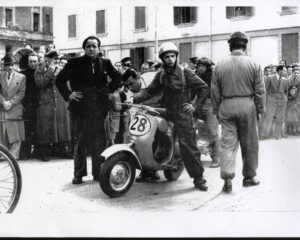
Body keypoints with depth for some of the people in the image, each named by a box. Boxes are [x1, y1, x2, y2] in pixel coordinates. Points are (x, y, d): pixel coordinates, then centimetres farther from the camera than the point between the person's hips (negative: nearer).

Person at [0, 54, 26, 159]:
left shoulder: (21, 77, 7)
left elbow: (21, 93, 1)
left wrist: (11, 102, -10)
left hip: (15, 109, -1)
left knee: (15, 137, -4)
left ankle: (13, 156, 2)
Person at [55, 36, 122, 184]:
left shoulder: (105, 63, 9)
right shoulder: (75, 63, 3)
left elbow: (117, 77, 23)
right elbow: (60, 80, 6)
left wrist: (109, 90, 11)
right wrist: (68, 95, -3)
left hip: (99, 108, 2)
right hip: (81, 107, -2)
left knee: (99, 142, 4)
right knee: (80, 141, 2)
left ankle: (98, 172, 15)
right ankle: (78, 174, 10)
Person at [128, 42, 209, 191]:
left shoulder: (185, 72, -1)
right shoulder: (160, 75, 11)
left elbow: (204, 88, 2)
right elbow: (149, 91, 3)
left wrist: (196, 106, -5)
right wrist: (134, 98, -13)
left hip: (183, 113, -4)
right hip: (165, 113, 5)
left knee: (188, 146, -7)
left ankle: (198, 178, 0)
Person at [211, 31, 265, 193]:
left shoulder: (220, 65, 3)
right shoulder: (253, 64, -1)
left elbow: (214, 91, 5)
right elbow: (260, 90, -1)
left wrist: (217, 110, 13)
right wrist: (260, 109, 8)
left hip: (226, 106, 1)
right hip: (247, 106, -1)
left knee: (227, 143, 4)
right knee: (249, 143, 11)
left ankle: (227, 179, -4)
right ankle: (249, 177, 22)